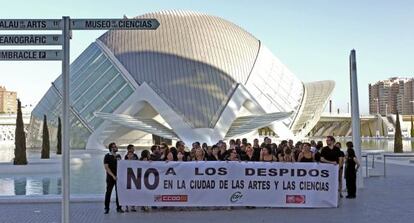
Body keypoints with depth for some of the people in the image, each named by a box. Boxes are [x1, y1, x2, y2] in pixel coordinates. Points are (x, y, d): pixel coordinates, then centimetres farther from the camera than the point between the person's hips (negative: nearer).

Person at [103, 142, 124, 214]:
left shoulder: (118, 156, 11)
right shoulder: (107, 156, -4)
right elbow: (106, 167, -9)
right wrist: (113, 176, -16)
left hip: (118, 176, 4)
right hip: (110, 177, -4)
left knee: (118, 192, 4)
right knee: (108, 192, 1)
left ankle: (119, 208, 11)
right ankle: (106, 208, 8)